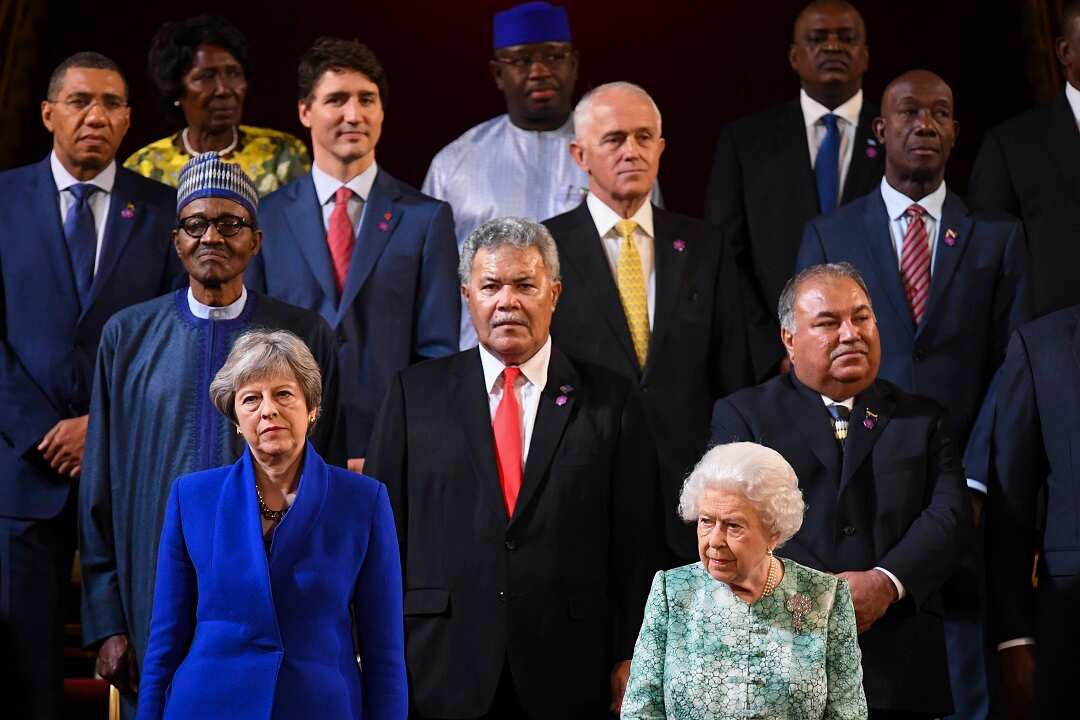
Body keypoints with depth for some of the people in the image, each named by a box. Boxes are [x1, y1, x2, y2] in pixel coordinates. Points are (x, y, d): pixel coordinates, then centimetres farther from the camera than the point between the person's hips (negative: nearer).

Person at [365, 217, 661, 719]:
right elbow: (383, 527, 5)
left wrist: (629, 661, -1)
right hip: (443, 676, 0)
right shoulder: (416, 393, 7)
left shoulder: (609, 400, 6)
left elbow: (637, 542, 4)